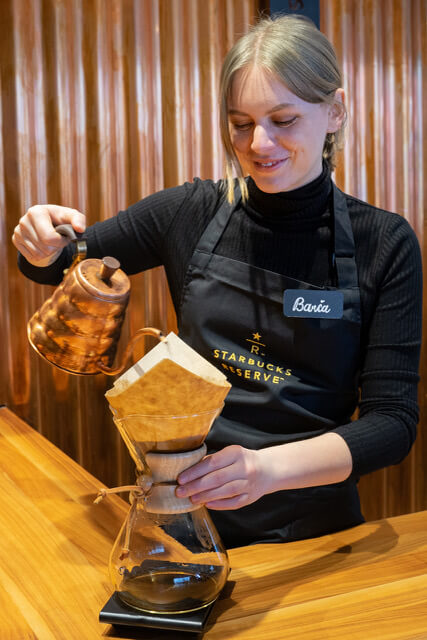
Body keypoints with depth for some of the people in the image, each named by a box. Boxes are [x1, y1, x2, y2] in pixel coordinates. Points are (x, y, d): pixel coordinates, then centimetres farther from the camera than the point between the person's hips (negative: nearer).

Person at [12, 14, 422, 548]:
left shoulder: (384, 244, -7)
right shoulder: (193, 212, -2)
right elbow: (67, 264, 11)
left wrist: (269, 467, -26)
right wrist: (45, 245, -13)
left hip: (312, 527, -1)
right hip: (189, 511, 2)